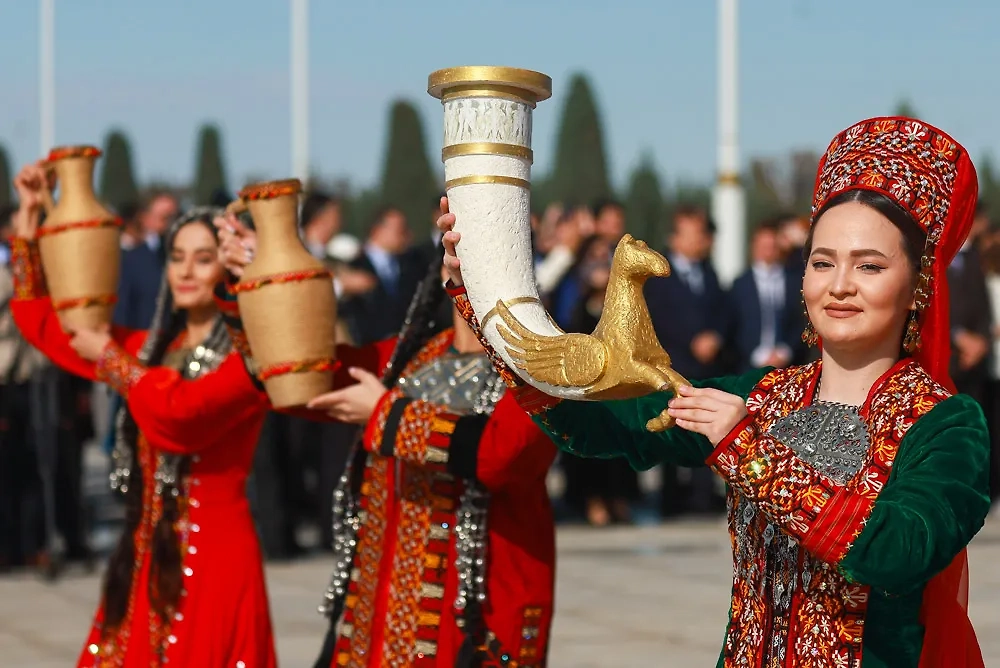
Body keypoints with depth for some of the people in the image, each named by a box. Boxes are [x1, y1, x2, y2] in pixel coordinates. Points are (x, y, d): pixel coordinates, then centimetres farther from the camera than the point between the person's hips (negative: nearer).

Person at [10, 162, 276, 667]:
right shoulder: (153, 347, 12)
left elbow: (177, 416, -27)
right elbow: (41, 322, 19)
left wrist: (110, 359, -11)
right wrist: (29, 219, 12)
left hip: (213, 556, -7)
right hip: (145, 556, 7)